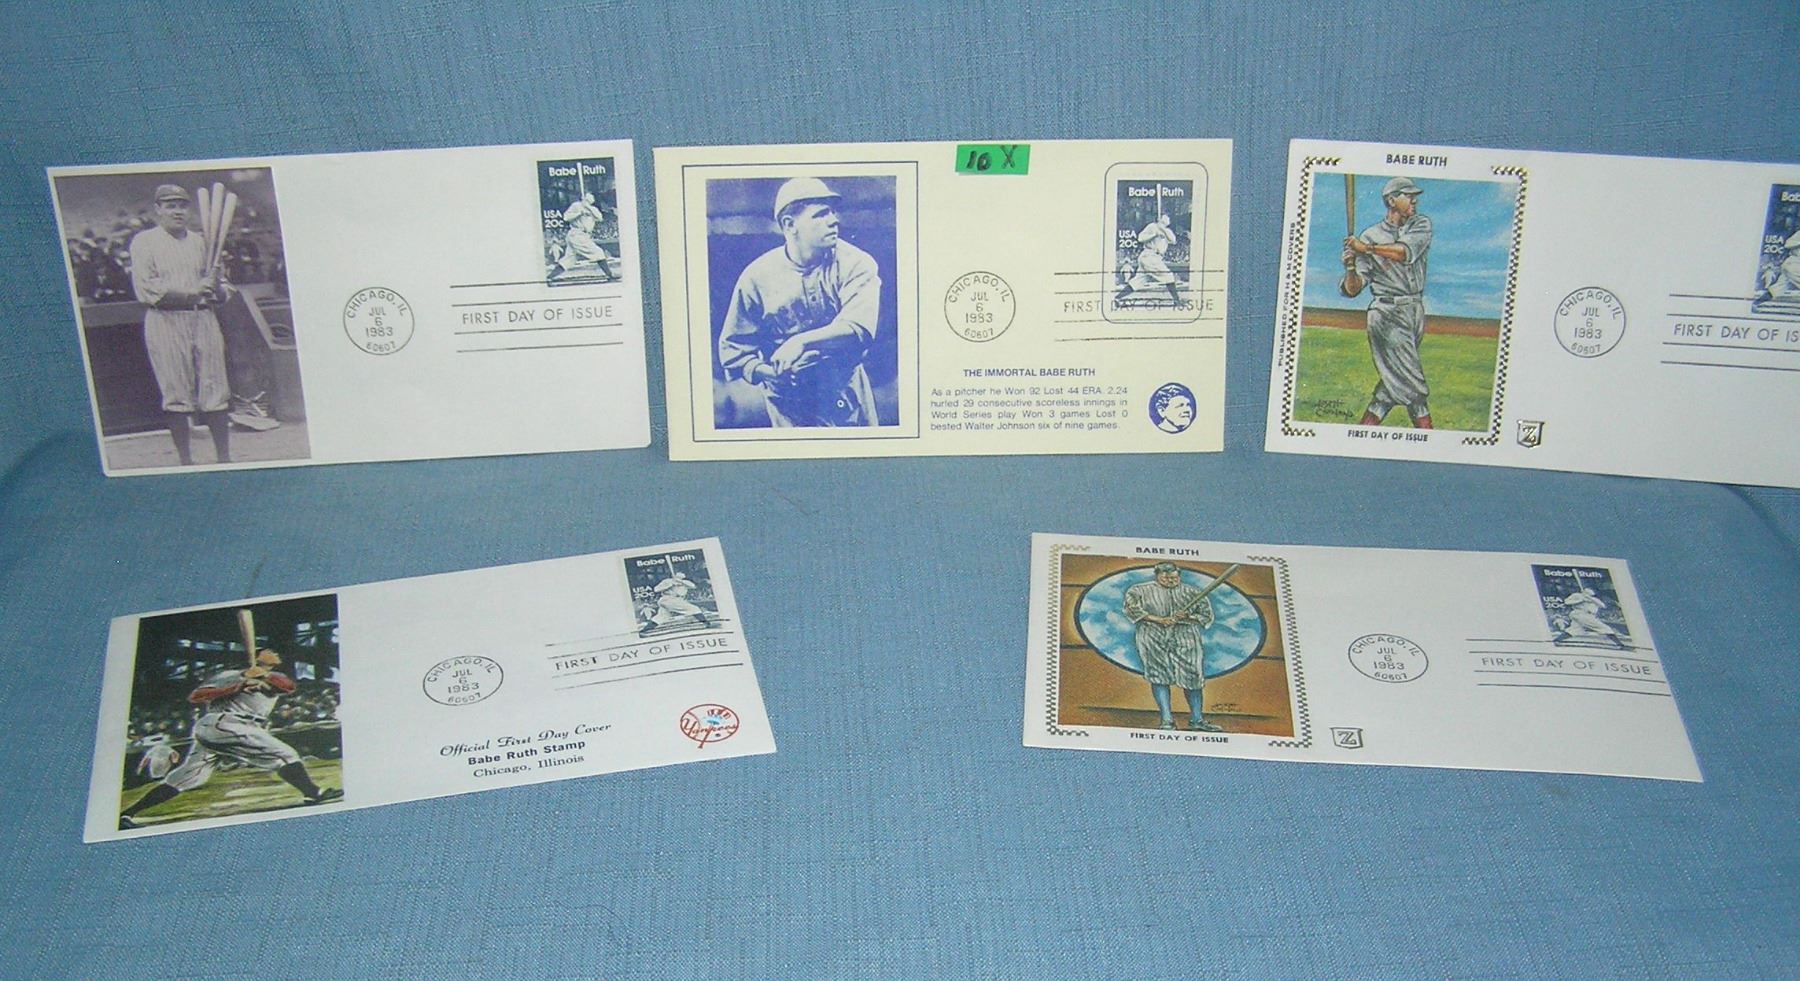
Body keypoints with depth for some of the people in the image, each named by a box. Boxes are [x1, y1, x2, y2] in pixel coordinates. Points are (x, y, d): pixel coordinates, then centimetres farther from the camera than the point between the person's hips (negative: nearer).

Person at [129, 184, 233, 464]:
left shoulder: (200, 241, 20)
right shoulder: (144, 242, 4)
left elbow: (219, 284, 20)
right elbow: (145, 287, -8)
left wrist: (218, 286, -5)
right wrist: (190, 291, -16)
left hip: (203, 317, 4)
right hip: (165, 322, -4)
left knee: (216, 392, 0)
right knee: (177, 393, -5)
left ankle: (224, 459, 5)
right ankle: (185, 462, 1)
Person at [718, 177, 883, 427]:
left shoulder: (855, 264, -9)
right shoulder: (758, 276, -8)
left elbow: (859, 329, -23)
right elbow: (732, 349, -3)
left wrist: (802, 342, -33)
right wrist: (766, 372, -21)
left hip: (848, 399, 1)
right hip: (788, 405, -1)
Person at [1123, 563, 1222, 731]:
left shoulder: (1192, 593, 13)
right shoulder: (1141, 590, 7)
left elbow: (1206, 615, 13)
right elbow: (1131, 608, -7)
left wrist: (1188, 617, -9)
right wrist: (1158, 620, -13)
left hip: (1185, 638, 2)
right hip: (1154, 639, -1)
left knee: (1192, 677, -4)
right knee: (1159, 677, -10)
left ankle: (1197, 719, 4)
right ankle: (1167, 720, -9)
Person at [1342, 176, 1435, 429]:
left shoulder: (1421, 225, 9)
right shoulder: (1370, 236, 0)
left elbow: (1406, 251, -15)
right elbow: (1352, 289, -5)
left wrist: (1366, 249, -25)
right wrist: (1350, 268, -26)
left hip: (1415, 313, 5)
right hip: (1387, 315, -5)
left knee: (1393, 382, 8)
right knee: (1413, 385, -10)